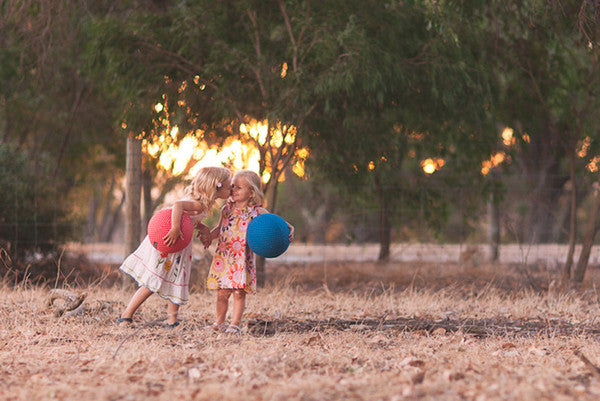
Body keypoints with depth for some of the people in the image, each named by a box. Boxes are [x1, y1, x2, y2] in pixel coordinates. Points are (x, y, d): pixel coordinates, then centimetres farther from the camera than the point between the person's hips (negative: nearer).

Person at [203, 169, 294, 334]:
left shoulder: (257, 211, -2)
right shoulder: (227, 209, 8)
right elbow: (219, 228, 19)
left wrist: (289, 228, -23)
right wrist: (209, 236, 1)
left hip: (243, 258, -2)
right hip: (223, 257, 2)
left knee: (239, 292, -3)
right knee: (222, 292, 4)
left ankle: (235, 324, 8)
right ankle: (219, 322, 19)